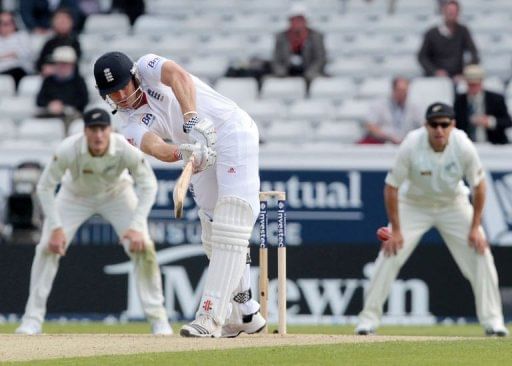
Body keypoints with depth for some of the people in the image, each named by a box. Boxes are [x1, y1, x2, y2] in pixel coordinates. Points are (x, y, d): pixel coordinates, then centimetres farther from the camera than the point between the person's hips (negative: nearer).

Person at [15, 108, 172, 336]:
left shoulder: (126, 149, -34)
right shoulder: (68, 150, -35)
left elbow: (148, 185, -24)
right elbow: (45, 187, -25)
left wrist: (136, 226, -34)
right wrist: (56, 227, -31)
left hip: (117, 194, 0)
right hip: (75, 195, 0)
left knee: (143, 247, -15)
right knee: (47, 247, -14)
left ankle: (157, 317, -2)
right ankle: (32, 320, -4)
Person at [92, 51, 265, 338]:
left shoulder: (147, 68, -4)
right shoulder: (131, 125, 2)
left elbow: (178, 76, -26)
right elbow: (155, 147, -19)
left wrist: (193, 120, -41)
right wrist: (183, 152, -42)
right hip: (204, 153, 7)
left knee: (229, 228, -16)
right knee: (212, 236, 9)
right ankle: (246, 315, 22)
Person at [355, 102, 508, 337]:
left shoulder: (463, 147, -25)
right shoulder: (411, 146, -29)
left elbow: (478, 186, -10)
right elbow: (391, 187, -19)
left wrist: (475, 227, -12)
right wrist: (396, 230, -19)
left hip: (453, 205, 1)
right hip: (414, 205, -1)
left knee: (480, 255, -10)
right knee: (389, 256, -14)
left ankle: (492, 321, 1)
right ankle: (368, 320, -4)